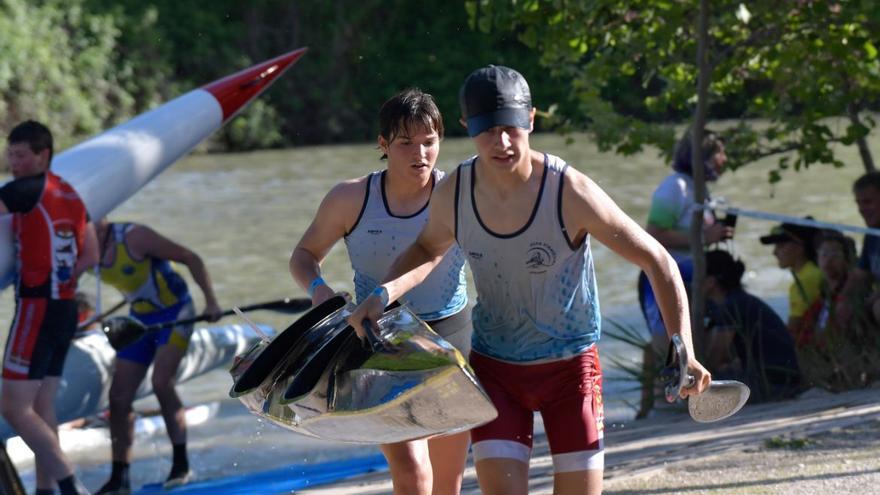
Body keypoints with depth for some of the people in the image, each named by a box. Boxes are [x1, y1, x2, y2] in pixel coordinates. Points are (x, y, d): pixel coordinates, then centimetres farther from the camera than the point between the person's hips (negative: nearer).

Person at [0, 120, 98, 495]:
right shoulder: (71, 195, 14)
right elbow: (90, 256, 18)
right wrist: (59, 277, 12)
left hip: (36, 308, -9)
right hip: (66, 308, 9)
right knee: (41, 408, 12)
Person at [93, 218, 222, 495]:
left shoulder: (133, 237, -23)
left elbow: (190, 258, -18)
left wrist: (210, 301, -21)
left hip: (174, 312, -7)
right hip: (140, 318, 7)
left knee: (161, 382, -24)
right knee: (118, 397, 0)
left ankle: (181, 464, -10)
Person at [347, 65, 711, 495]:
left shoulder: (570, 192, -22)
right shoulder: (453, 194, -11)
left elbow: (657, 262, -17)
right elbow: (429, 249, 13)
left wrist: (683, 351, -26)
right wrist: (384, 293, -6)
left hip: (571, 366, -2)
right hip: (494, 369, 2)